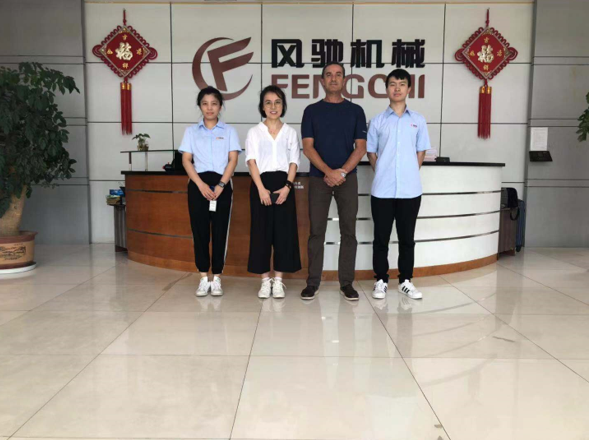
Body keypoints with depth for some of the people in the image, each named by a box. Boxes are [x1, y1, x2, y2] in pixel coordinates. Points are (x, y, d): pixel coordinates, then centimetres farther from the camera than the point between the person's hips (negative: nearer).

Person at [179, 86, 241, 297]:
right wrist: (201, 184, -12)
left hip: (222, 184, -1)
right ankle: (203, 278, 9)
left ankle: (217, 278, 8)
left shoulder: (229, 131, 8)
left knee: (220, 230, 0)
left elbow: (233, 159, 0)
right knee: (199, 230, 1)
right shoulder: (191, 131, 10)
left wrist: (221, 185, -12)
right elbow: (186, 160, 2)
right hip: (198, 184, 1)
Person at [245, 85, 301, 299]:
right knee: (261, 231, 0)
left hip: (283, 185, 1)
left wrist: (287, 186, -12)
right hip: (261, 184, -1)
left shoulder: (290, 132, 11)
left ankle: (278, 280, 10)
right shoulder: (254, 132, 7)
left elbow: (293, 162, 4)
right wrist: (261, 189, -16)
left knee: (283, 231, 0)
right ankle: (265, 280, 9)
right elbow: (252, 161, -3)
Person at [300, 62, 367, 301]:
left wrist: (342, 171, -14)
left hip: (348, 178, 1)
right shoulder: (312, 110, 5)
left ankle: (346, 282, 13)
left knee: (348, 232, 3)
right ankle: (313, 281, 12)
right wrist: (329, 171, -16)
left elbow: (361, 147, 0)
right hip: (319, 178, 0)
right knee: (316, 232, 2)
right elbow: (308, 147, -3)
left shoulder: (355, 111, 6)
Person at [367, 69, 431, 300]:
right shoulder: (377, 121, 5)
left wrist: (409, 175, 2)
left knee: (407, 237, 8)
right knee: (381, 237, 5)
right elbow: (371, 153, 8)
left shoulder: (418, 120, 8)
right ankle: (381, 280, 17)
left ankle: (406, 281, 20)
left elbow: (421, 153, 10)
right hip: (382, 190, -1)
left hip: (410, 190, 1)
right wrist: (383, 175, 1)